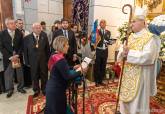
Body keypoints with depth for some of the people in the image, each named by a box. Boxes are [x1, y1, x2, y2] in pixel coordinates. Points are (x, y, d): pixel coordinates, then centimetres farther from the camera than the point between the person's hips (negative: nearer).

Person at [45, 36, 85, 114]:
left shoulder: (55, 56, 3)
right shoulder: (61, 60, -26)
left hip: (52, 88, 9)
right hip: (56, 90, -9)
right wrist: (80, 72, -16)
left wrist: (73, 68, 7)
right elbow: (68, 77, -26)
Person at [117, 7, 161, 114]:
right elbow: (122, 50, 6)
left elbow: (147, 57, -24)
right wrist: (123, 52, -17)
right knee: (126, 98, 19)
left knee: (137, 101, 8)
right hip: (127, 75, 7)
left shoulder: (150, 38, -12)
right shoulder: (130, 37, 9)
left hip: (140, 76, -6)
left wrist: (129, 53, -23)